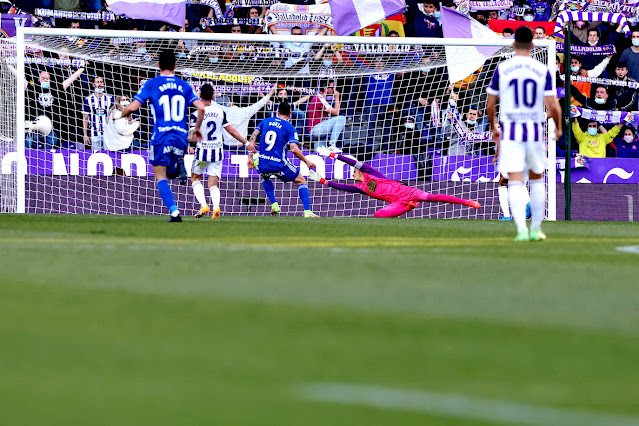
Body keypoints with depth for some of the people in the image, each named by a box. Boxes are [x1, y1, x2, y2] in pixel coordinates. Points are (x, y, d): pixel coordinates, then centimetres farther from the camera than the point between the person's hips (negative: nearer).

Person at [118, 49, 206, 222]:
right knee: (170, 174, 24)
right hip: (181, 137, 3)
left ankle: (174, 212, -16)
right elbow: (201, 107, 2)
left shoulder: (152, 84, 0)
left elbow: (133, 107, -5)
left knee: (161, 177, -2)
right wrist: (197, 128, 18)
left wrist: (118, 115, 16)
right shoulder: (184, 85, 10)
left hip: (161, 137, -3)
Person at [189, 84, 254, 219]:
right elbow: (232, 131, 4)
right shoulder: (220, 112, -1)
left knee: (195, 178, 19)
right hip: (217, 152, 3)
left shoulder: (197, 114, -12)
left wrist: (189, 147, 7)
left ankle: (203, 205, 0)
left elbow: (193, 137, -14)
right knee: (213, 185, 7)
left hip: (202, 152, -3)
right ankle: (216, 206, -21)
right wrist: (246, 143, 15)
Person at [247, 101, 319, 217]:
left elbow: (253, 137, 3)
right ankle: (307, 212, 0)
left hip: (263, 164, 3)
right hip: (279, 164, -3)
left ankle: (274, 205, 26)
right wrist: (306, 161, 1)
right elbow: (294, 149, -12)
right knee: (301, 181, 14)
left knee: (264, 176, 39)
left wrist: (250, 157, 8)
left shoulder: (265, 121, 10)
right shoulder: (289, 128, -2)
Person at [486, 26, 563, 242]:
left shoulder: (502, 69, -1)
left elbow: (490, 105, 3)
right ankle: (536, 229, 21)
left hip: (510, 130, -1)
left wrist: (493, 127, 21)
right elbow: (553, 106, -6)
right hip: (535, 131, 1)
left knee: (515, 182, -6)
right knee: (537, 178, 19)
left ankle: (521, 229, -22)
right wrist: (558, 127, 13)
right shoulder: (542, 70, -1)